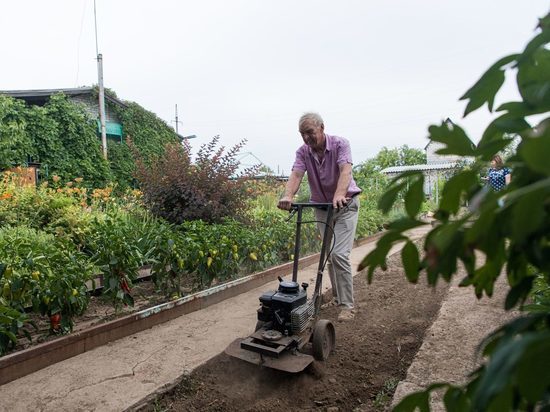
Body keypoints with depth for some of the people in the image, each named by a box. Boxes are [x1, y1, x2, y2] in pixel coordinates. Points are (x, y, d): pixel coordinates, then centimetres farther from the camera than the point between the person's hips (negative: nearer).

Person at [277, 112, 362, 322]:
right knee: (329, 254, 11)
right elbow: (296, 175, -21)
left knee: (339, 254, -15)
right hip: (321, 206, 5)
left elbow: (345, 171, -31)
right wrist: (288, 196, -42)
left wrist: (339, 195, -49)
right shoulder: (302, 152, -5)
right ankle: (337, 296, 27)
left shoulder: (340, 144, -14)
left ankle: (346, 305, -6)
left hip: (345, 205, -4)